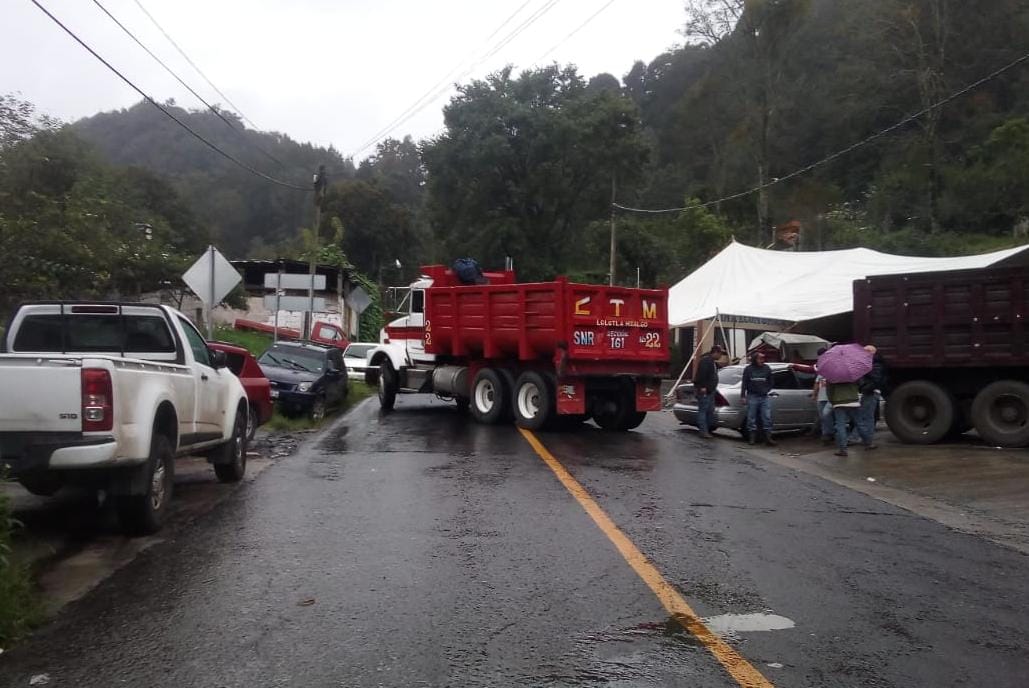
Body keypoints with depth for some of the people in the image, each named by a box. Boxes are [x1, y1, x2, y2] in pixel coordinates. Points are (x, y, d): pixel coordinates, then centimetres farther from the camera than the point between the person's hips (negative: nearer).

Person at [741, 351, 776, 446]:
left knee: (767, 417, -2)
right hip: (752, 396, -2)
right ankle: (752, 437, 12)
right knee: (751, 418, 3)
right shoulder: (748, 369, 2)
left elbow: (770, 382, 14)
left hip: (764, 397, 2)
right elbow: (744, 384, 3)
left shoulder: (767, 369, 7)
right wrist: (743, 396, -1)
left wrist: (766, 390, 0)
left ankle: (768, 438, 3)